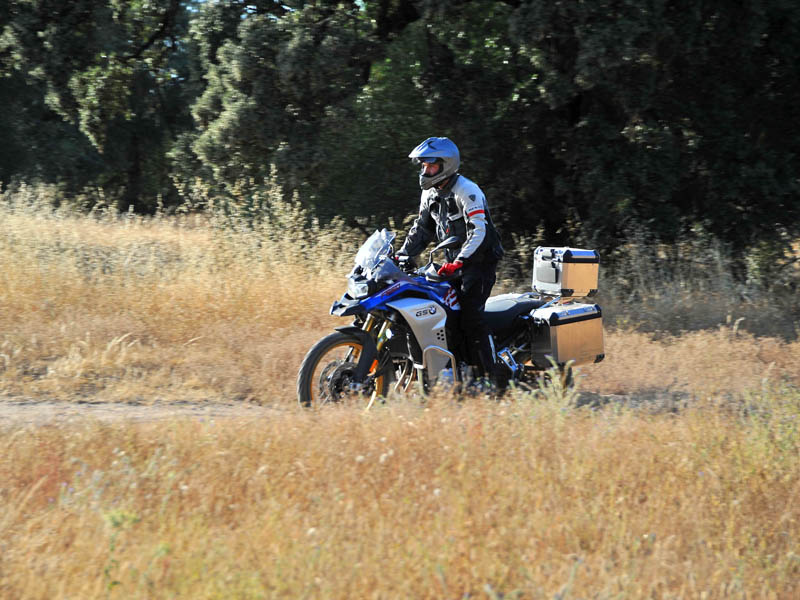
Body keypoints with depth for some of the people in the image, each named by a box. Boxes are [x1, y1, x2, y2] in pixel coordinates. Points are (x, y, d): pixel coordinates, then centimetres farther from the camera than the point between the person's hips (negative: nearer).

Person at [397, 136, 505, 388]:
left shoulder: (466, 191, -17)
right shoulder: (430, 194, 11)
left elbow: (479, 231, -25)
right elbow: (421, 229, 21)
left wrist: (459, 262, -35)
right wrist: (401, 256, 10)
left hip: (480, 261, -9)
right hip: (454, 264, 9)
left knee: (469, 313, -21)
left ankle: (494, 378, -21)